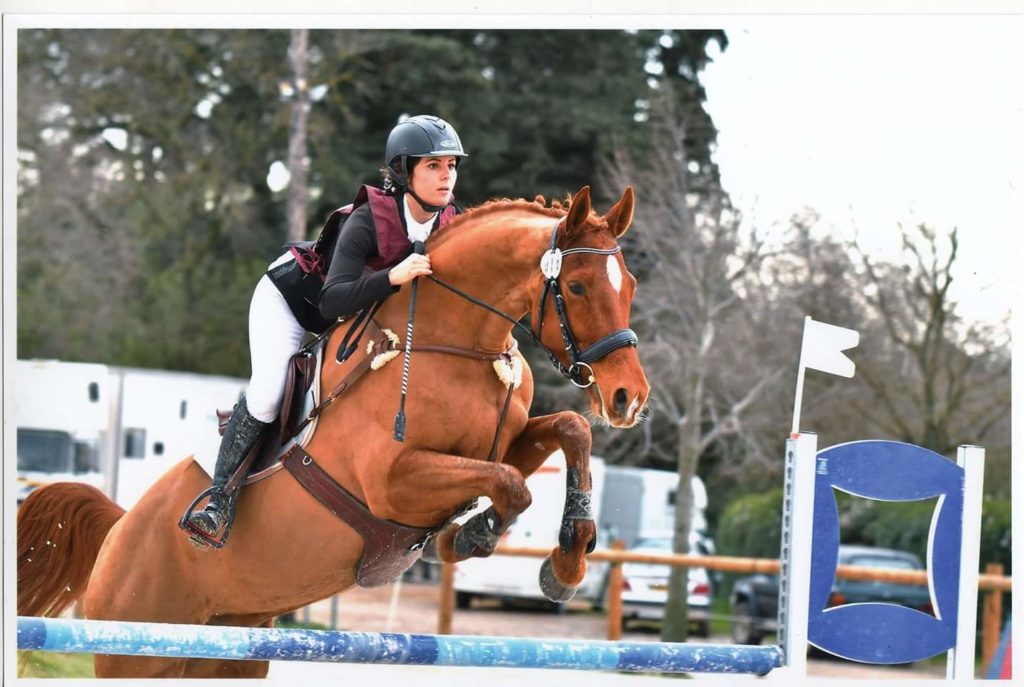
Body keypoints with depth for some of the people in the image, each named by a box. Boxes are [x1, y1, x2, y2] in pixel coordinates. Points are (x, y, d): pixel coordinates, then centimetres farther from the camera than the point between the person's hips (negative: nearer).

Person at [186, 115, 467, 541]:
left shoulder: (451, 227, -18)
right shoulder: (367, 221, -35)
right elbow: (333, 302, -44)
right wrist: (392, 277, -57)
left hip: (359, 315, 7)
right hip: (289, 299, -7)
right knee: (268, 392, -21)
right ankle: (218, 497, -14)